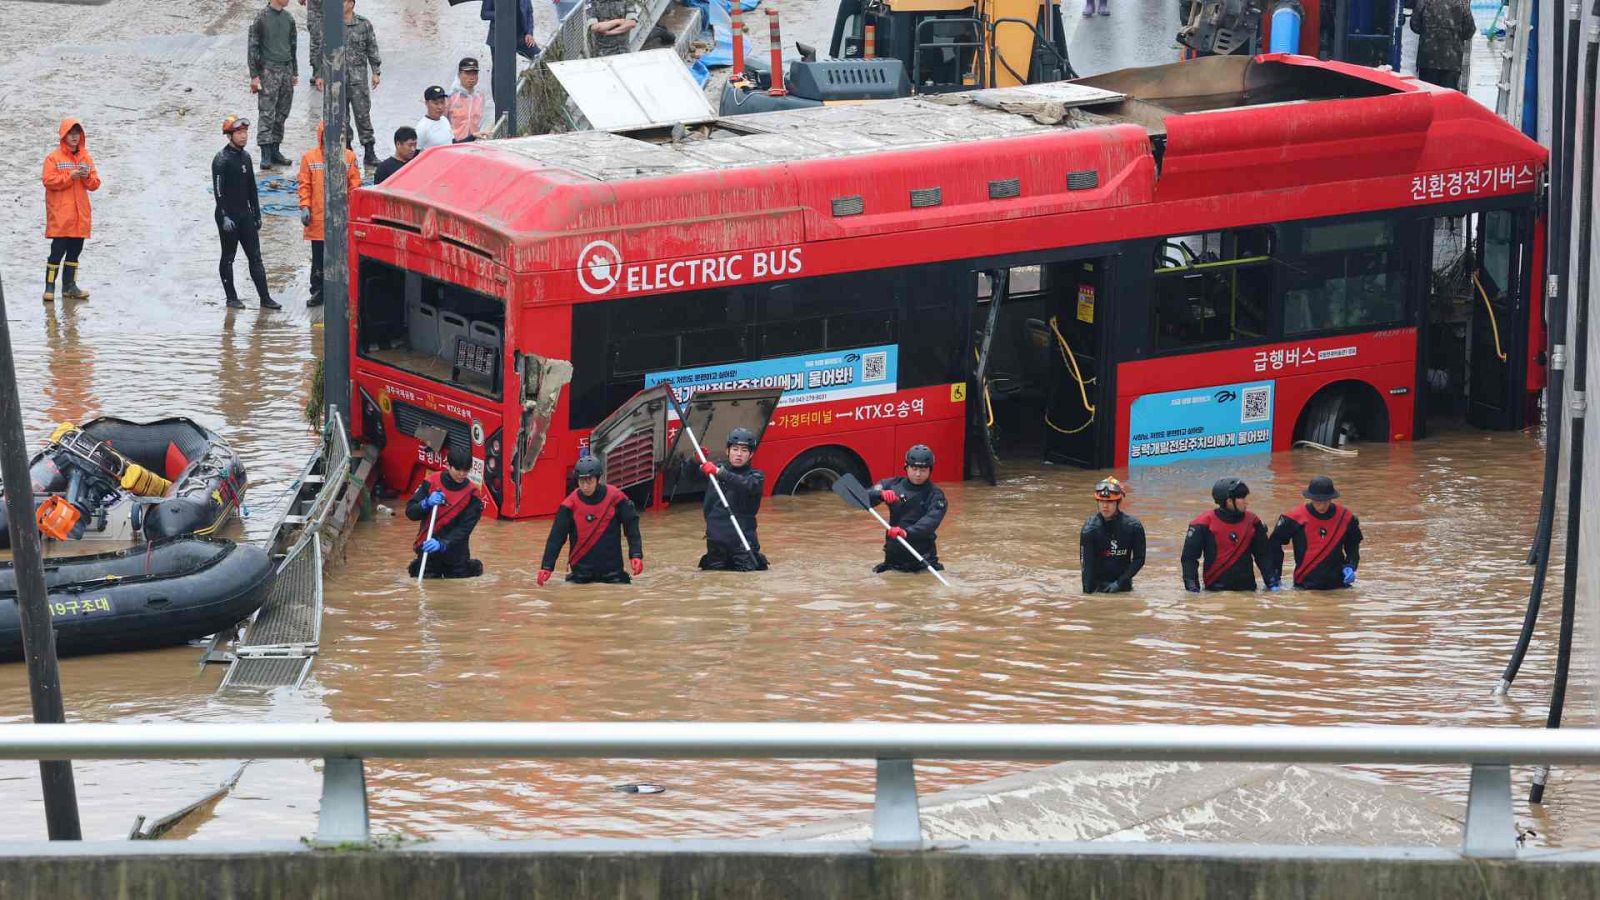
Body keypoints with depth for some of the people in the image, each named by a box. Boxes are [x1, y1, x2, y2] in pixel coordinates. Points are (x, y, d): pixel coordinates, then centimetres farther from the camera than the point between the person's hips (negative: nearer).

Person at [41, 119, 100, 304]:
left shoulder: (86, 158, 13)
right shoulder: (53, 158, -1)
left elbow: (95, 184, 11)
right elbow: (49, 181, -11)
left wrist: (87, 176, -10)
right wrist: (70, 176, -18)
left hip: (80, 215, 5)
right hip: (60, 214, -5)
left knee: (75, 250, 9)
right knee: (58, 250, -9)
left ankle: (69, 286, 16)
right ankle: (49, 287, -6)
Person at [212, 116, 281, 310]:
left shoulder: (245, 157, 12)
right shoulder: (221, 159, -11)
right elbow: (218, 191, -16)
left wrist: (257, 215, 18)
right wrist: (224, 217, -22)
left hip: (245, 214, 7)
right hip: (228, 216, -7)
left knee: (255, 257, 3)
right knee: (228, 258, 3)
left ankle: (265, 298, 2)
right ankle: (231, 298, 10)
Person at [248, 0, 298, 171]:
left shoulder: (288, 18, 12)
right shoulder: (262, 17, -6)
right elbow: (253, 47, -6)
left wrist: (295, 72, 19)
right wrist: (254, 75, -9)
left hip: (286, 70, 6)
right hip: (268, 71, -6)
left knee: (282, 113, 7)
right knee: (267, 113, -9)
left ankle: (275, 150, 14)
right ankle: (266, 155, -10)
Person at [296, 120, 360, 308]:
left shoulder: (349, 157, 3)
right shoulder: (309, 158, 3)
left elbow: (355, 185, 3)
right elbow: (304, 185, 3)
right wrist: (305, 207, -8)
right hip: (317, 219, 0)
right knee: (318, 259, 7)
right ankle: (317, 292, 15)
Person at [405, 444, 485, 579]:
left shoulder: (472, 494, -12)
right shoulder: (431, 483, -6)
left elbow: (464, 529, -18)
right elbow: (410, 512, -5)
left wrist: (442, 544, -33)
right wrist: (427, 503, -26)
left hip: (455, 550, -1)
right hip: (428, 546, 1)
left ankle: (472, 567, 33)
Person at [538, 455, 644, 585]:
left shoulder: (616, 498, -7)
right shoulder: (570, 504, -6)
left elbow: (631, 527, -1)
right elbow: (556, 537, -6)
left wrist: (636, 555, -11)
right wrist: (546, 567, -12)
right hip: (581, 568, 0)